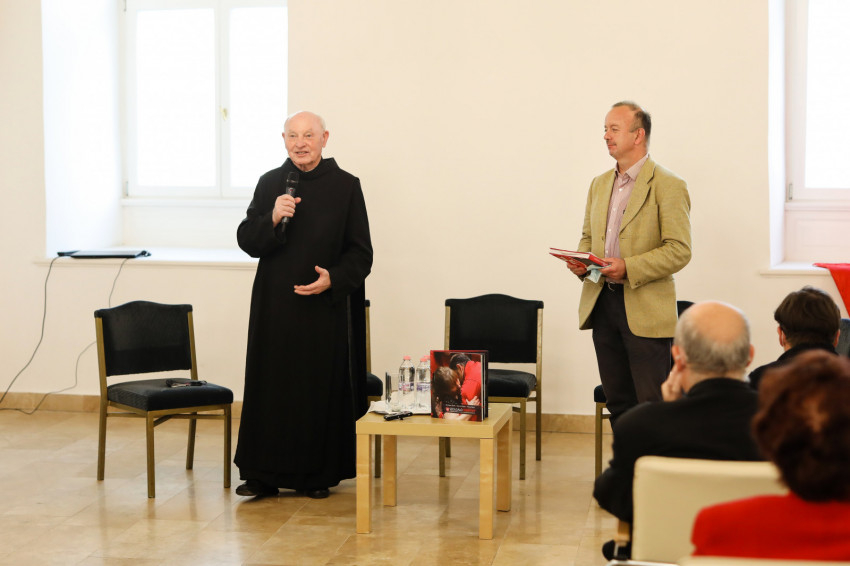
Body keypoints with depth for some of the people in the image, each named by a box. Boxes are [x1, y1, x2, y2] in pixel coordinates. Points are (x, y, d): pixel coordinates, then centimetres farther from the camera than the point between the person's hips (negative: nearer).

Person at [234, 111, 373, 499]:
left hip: (325, 305, -2)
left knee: (321, 387, 3)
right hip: (275, 305, 2)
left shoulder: (345, 186, 0)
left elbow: (360, 253, 1)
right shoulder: (270, 183, 6)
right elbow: (246, 241, 3)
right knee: (270, 386, 3)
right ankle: (264, 474, 13)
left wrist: (333, 278, -16)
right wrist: (272, 219, -15)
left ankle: (317, 474, 15)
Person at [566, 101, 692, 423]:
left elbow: (679, 251, -13)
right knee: (618, 402, 12)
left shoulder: (668, 186, -7)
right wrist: (580, 261, 1)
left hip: (645, 311, -7)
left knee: (652, 406, -5)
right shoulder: (600, 184, 15)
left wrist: (628, 268, -21)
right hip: (602, 302, 7)